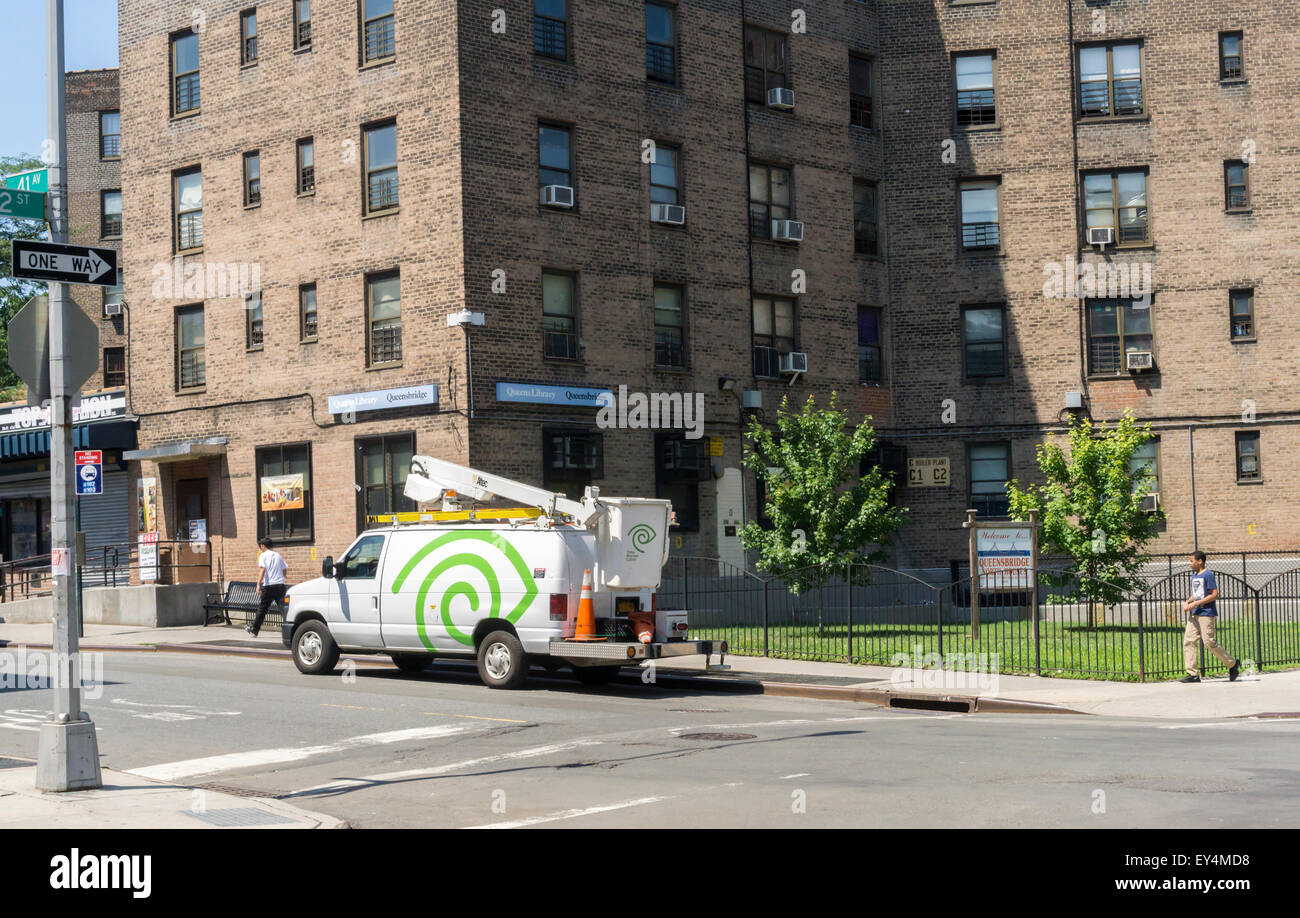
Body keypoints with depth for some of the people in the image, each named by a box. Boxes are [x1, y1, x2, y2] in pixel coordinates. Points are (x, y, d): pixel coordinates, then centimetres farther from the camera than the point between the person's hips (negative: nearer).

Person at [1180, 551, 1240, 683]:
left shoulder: (1208, 575, -10)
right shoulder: (1194, 575, 16)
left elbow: (1214, 595, -15)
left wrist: (1195, 603, -18)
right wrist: (1187, 602, 5)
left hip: (1207, 613, -9)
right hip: (1194, 614, 9)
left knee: (1209, 642, -9)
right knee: (1188, 641, -1)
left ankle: (1233, 664, 9)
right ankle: (1193, 674, -1)